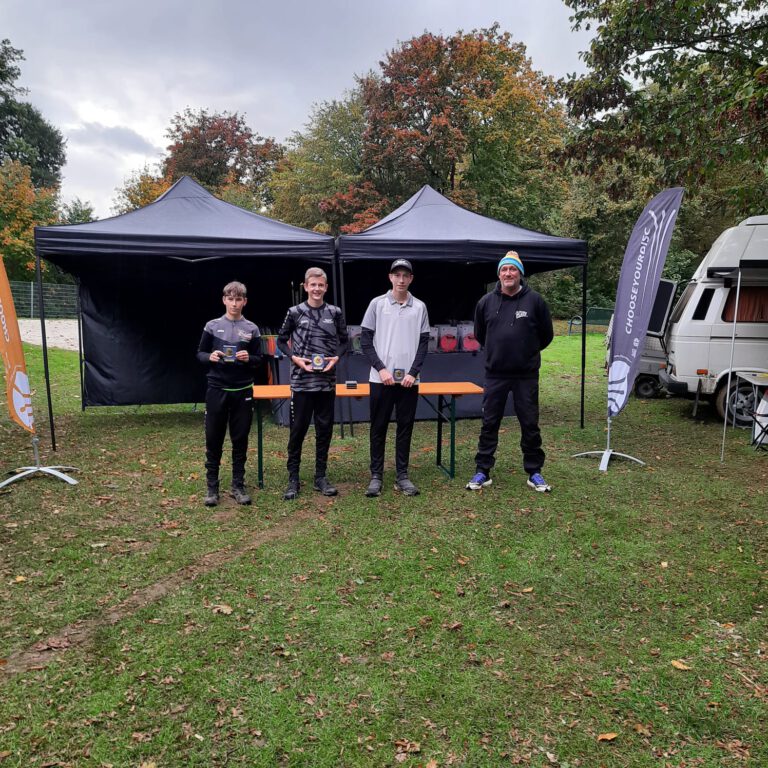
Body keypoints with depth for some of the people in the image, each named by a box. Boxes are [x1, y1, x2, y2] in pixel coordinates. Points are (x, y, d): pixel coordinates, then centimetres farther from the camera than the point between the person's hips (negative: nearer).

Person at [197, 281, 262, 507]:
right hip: (217, 390, 0)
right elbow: (199, 353, 7)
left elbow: (259, 359, 8)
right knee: (213, 440, 4)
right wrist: (210, 357, -14)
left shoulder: (252, 329, 4)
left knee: (240, 440, 7)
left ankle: (238, 486, 18)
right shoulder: (212, 326, 3)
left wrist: (248, 358, -14)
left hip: (243, 391, 1)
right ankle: (212, 487, 16)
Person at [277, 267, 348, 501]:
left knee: (325, 430, 8)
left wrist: (336, 357, -5)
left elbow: (344, 341, 13)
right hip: (301, 381, -2)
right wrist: (295, 358, -8)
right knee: (298, 430, 2)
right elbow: (281, 340, 8)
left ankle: (321, 477, 20)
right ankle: (293, 479, 13)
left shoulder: (335, 313, 5)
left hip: (327, 381, 2)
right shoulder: (295, 312, 1)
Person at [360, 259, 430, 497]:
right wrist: (381, 369, -9)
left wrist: (413, 372, -6)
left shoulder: (419, 307, 6)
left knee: (405, 428, 7)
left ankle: (402, 476, 17)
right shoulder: (377, 303, 2)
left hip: (408, 379, 2)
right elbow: (365, 340, 0)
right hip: (381, 378, -1)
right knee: (378, 428, 4)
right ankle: (376, 476, 14)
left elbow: (424, 342, 6)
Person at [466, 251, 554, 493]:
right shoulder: (486, 302, 2)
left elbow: (546, 335, 9)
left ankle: (534, 472, 20)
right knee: (489, 424, 6)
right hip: (495, 375, 1)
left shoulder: (535, 300, -3)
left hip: (526, 375, -1)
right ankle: (482, 472, 16)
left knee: (530, 424, 7)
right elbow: (479, 334, 18)